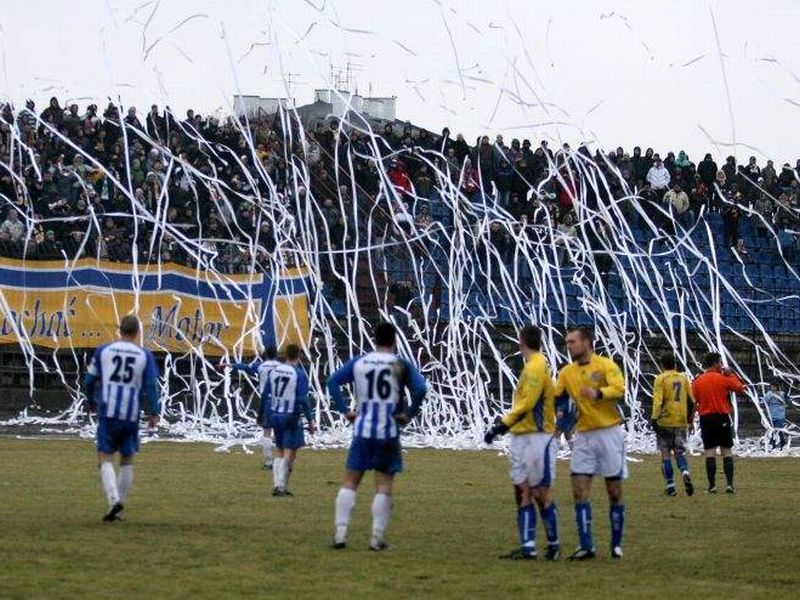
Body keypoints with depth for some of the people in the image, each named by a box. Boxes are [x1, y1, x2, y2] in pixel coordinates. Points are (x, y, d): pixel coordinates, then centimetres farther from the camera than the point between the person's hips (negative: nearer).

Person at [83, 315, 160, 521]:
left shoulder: (103, 351, 4)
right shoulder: (145, 356, 3)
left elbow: (90, 381, 8)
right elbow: (151, 386, -4)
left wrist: (92, 402, 25)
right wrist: (153, 413, 0)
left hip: (108, 412, -1)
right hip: (131, 415, 1)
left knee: (105, 458, 2)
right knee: (127, 459, 13)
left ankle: (114, 499, -20)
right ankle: (119, 507, 12)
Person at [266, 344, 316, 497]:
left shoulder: (274, 371, 4)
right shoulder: (300, 374, -11)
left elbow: (265, 395, 8)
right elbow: (303, 400, -15)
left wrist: (268, 415, 18)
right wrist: (310, 421, -9)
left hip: (275, 415, 5)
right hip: (291, 417, -5)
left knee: (279, 452, 16)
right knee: (289, 454, 1)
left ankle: (278, 485, 11)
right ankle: (281, 486, -5)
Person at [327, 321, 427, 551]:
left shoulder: (358, 362, 5)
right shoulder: (401, 365, -3)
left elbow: (333, 382, 0)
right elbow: (421, 389, -16)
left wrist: (345, 410, 3)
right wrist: (409, 414, -5)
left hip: (362, 430, 2)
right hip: (388, 432, -2)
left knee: (350, 482, 9)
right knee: (384, 486, 3)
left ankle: (340, 534, 2)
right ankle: (378, 538, 2)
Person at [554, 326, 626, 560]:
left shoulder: (606, 365, -7)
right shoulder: (567, 373, 8)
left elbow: (619, 389, -22)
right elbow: (555, 398, 17)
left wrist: (598, 393, -40)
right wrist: (560, 414, -3)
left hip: (609, 432, -4)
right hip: (583, 436, 5)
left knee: (614, 491, 3)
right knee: (579, 491, -5)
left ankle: (616, 544, 14)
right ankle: (586, 546, -4)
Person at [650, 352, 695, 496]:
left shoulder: (661, 379, -4)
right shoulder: (683, 378, 10)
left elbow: (658, 401, -14)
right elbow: (691, 401, 13)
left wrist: (654, 418, -16)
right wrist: (689, 419, 24)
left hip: (665, 422, -4)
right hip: (681, 422, 4)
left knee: (666, 454, 6)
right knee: (680, 452, 8)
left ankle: (670, 486, 4)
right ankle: (685, 473, -22)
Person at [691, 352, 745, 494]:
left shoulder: (698, 381, 2)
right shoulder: (723, 379, -5)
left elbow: (693, 402, 4)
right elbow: (740, 388, 6)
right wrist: (730, 374, 11)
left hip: (706, 418, 1)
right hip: (722, 418, -1)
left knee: (710, 451, 2)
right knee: (726, 451, 4)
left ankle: (712, 485, -2)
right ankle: (730, 484, -2)